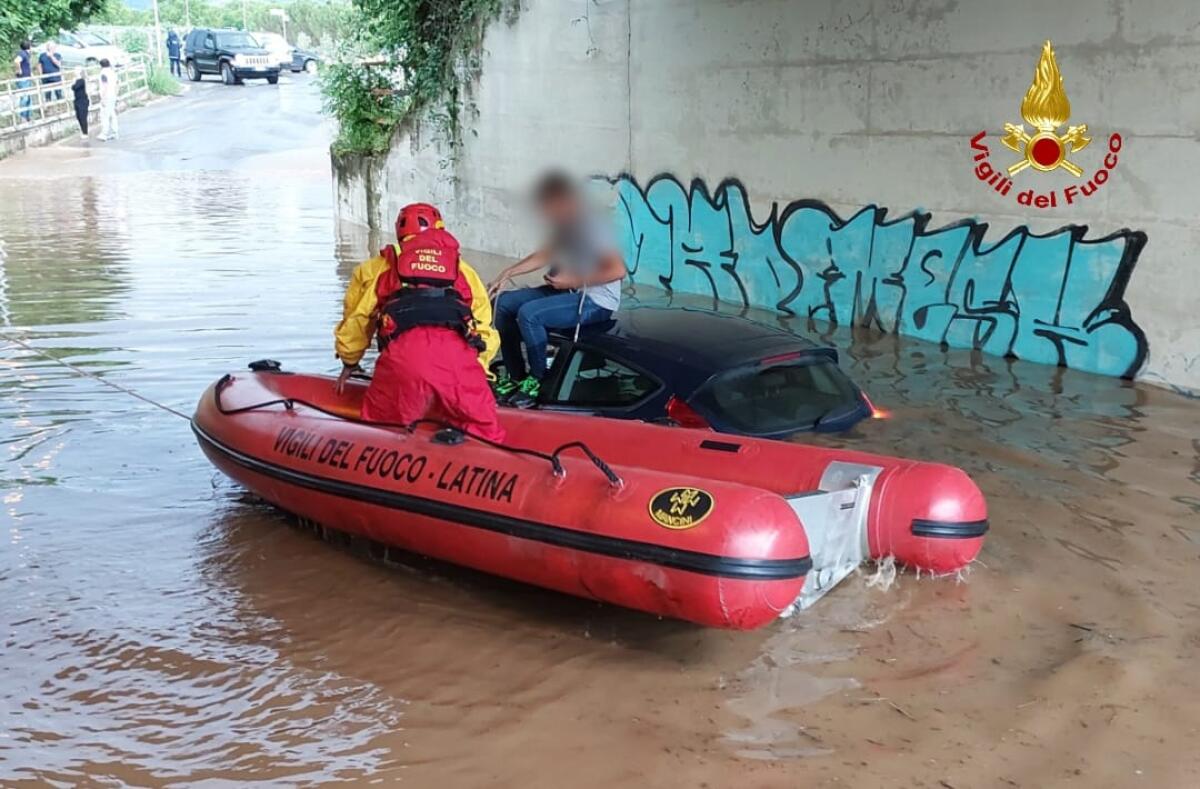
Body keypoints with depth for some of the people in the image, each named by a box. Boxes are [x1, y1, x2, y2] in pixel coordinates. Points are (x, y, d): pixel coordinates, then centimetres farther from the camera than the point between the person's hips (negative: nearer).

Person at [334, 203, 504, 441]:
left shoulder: (377, 267, 31)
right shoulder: (464, 270, 34)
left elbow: (354, 322, 32)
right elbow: (484, 330, 27)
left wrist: (349, 363, 49)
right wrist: (476, 370, 38)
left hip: (403, 353, 0)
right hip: (459, 356, 1)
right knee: (486, 438, 9)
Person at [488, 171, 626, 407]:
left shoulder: (590, 226, -20)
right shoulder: (566, 224, 8)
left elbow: (618, 270, -27)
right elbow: (546, 255, 21)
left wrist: (573, 280, -22)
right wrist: (508, 273, 11)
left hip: (596, 301, -10)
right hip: (568, 290, 10)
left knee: (529, 313, -28)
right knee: (504, 303, 2)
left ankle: (538, 381, -9)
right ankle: (515, 377, 6)